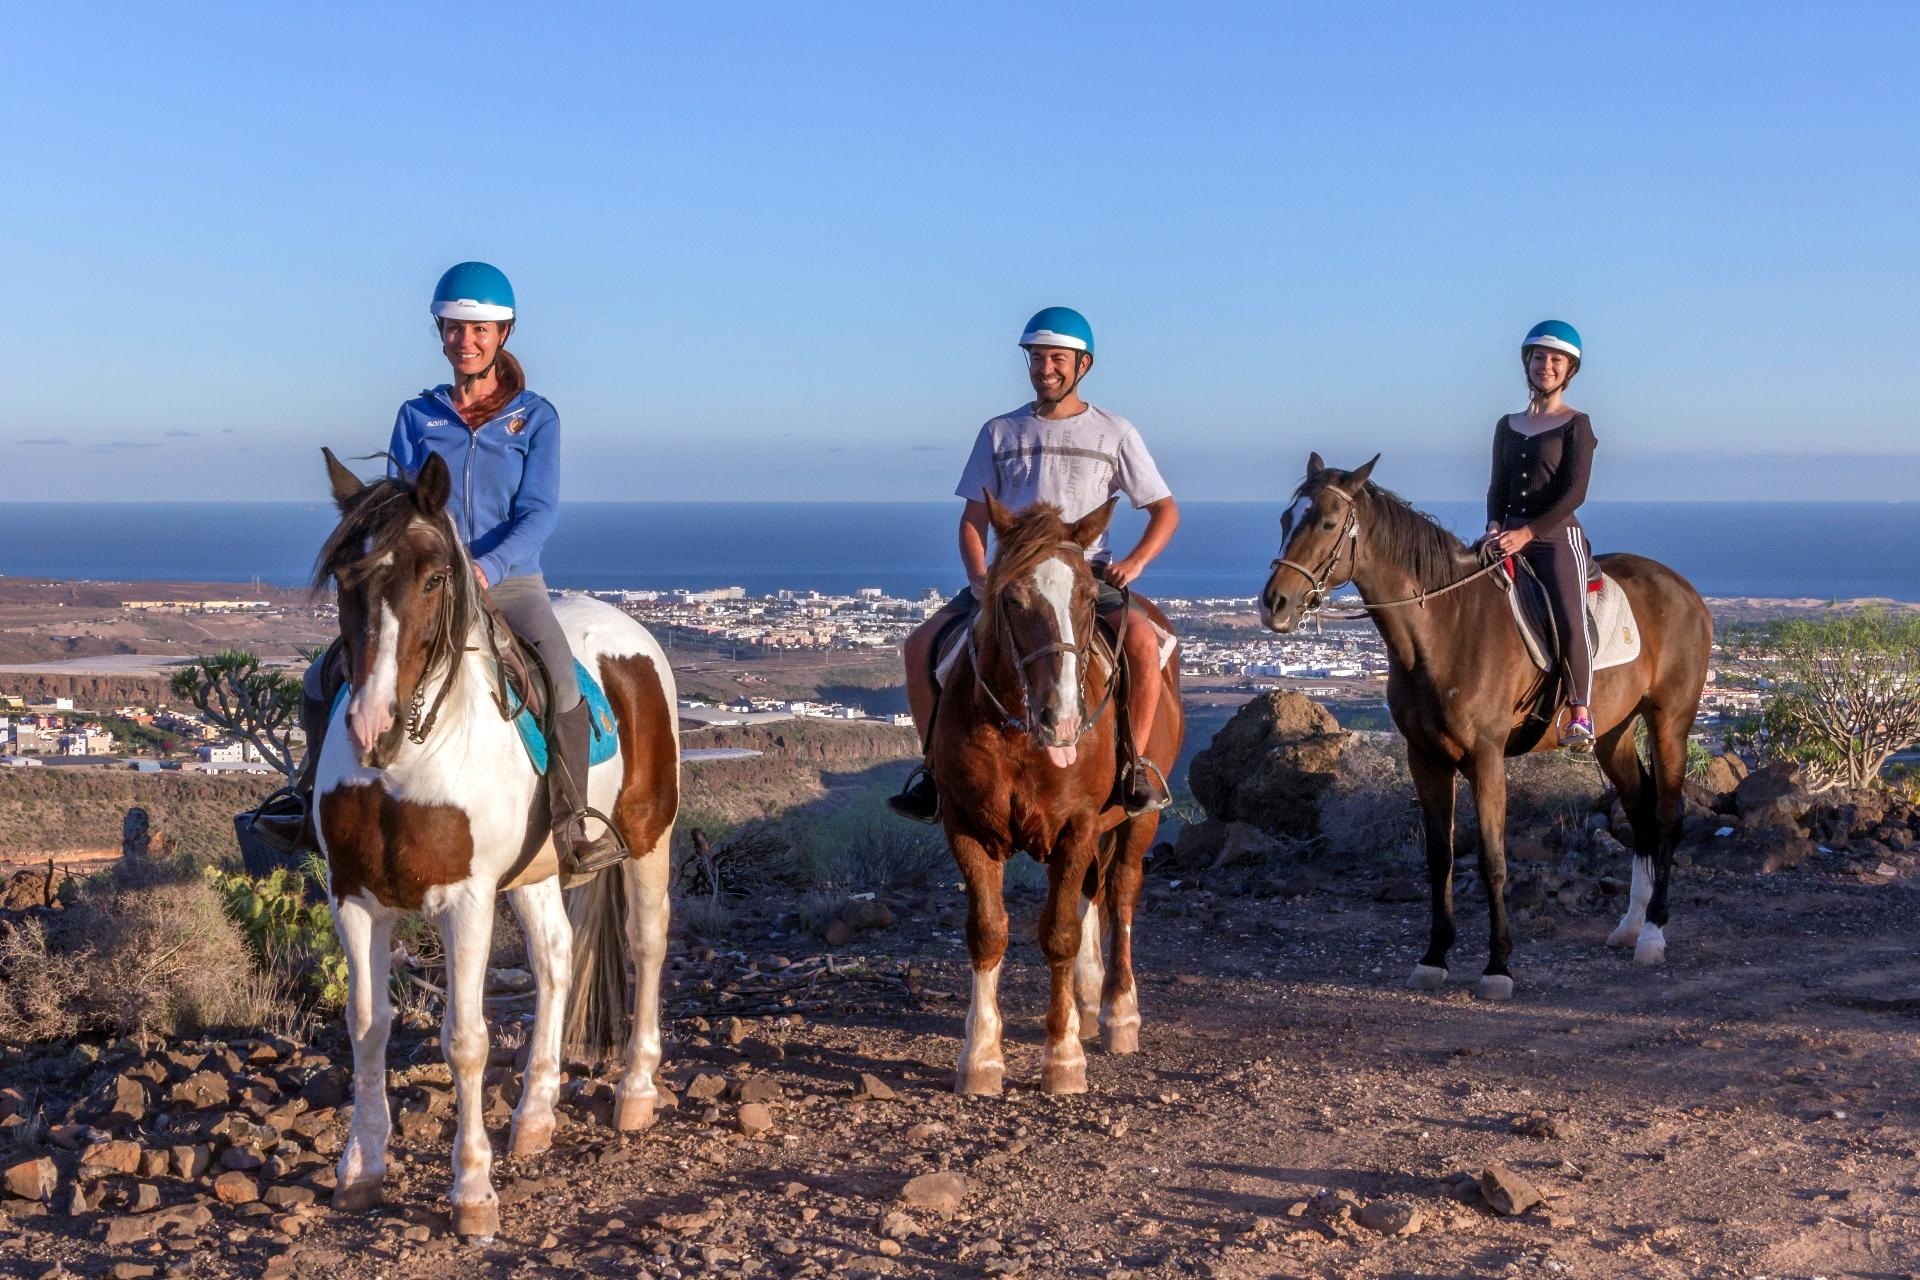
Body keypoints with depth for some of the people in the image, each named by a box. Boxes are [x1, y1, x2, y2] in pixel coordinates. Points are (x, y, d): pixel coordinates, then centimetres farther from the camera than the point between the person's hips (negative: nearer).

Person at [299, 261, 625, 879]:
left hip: (509, 582, -3)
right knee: (322, 679, -5)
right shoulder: (416, 416, 8)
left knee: (561, 681, -31)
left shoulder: (534, 417, 1)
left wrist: (485, 568, -26)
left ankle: (573, 818, -16)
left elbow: (539, 513, -9)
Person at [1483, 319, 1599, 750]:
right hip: (1509, 538, 6)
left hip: (1557, 537, -5)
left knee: (1569, 621, -24)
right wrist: (1495, 526, -7)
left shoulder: (1576, 424, 1)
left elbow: (1574, 492, -9)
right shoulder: (1507, 426, 16)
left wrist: (1527, 532, -18)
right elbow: (1498, 488, 14)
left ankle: (1580, 714, -17)